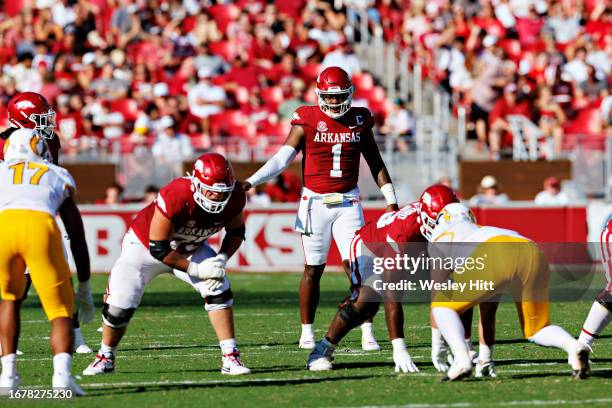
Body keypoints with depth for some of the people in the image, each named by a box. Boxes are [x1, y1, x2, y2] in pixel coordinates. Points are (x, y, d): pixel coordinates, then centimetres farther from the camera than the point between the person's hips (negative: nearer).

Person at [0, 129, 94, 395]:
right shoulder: (58, 176, 35)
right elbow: (77, 235, 36)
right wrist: (84, 287, 43)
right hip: (41, 225, -1)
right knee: (61, 311, 9)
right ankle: (62, 372, -18)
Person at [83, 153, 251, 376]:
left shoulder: (233, 198, -23)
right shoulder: (175, 197, -40)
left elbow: (236, 232, -2)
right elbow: (158, 249, -32)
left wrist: (222, 259, -20)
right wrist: (195, 269, -31)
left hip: (189, 248, 4)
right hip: (144, 245, -4)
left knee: (218, 291, -17)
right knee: (120, 302, -10)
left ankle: (230, 357, -9)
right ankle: (105, 357, 16)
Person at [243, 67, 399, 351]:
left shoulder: (360, 120, 4)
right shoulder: (307, 120, -5)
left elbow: (375, 162, 14)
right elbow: (283, 158, -9)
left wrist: (391, 199, 13)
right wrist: (251, 182, -20)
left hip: (348, 202, 1)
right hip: (315, 203, -1)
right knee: (313, 269, 4)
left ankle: (367, 332, -6)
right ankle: (307, 331, 15)